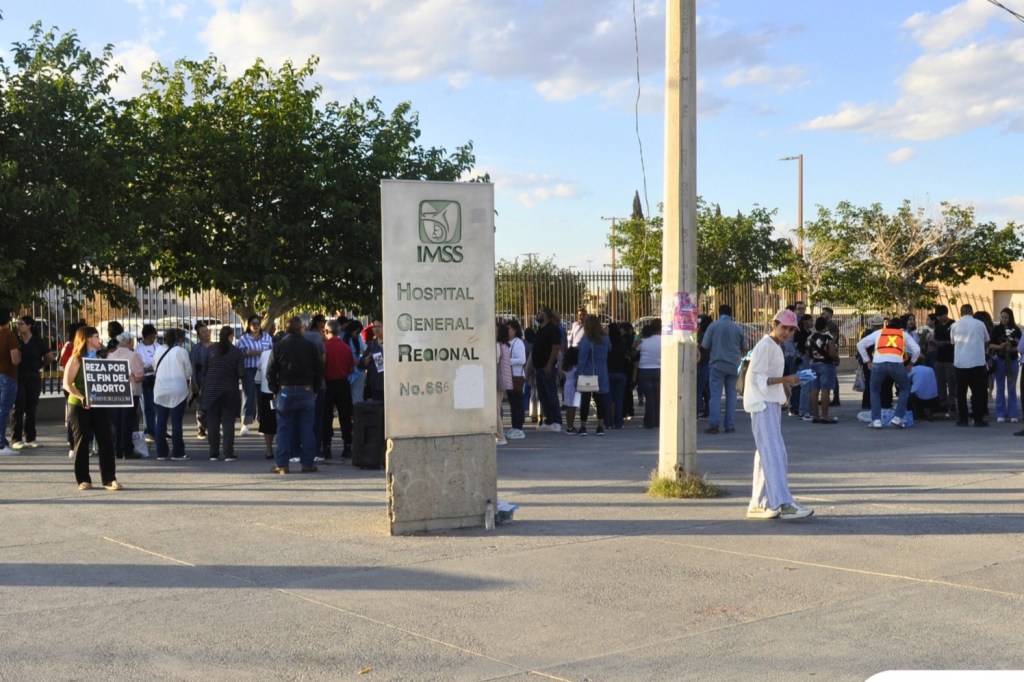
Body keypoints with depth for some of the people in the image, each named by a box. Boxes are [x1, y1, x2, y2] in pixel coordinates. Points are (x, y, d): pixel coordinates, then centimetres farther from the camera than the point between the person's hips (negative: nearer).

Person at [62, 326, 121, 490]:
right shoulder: (76, 359, -3)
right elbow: (67, 384, -11)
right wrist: (82, 397, -24)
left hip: (99, 404, 5)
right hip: (79, 406, -5)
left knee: (106, 440, -2)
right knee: (82, 441, 2)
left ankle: (109, 479, 1)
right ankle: (83, 479, 10)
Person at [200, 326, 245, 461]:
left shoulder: (210, 349, 0)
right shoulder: (236, 351, -6)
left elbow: (204, 369, 3)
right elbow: (241, 373, -8)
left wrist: (203, 386, 15)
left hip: (211, 390, 1)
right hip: (229, 391, -1)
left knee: (212, 423, 7)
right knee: (228, 423, 3)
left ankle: (213, 454, 9)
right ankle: (229, 454, 0)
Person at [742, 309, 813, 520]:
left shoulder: (776, 347, 18)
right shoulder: (764, 346, -11)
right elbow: (757, 378, -18)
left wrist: (784, 384, 8)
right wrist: (785, 380, -24)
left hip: (772, 404, 10)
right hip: (762, 405, -10)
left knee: (766, 455, 10)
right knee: (775, 454, -15)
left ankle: (758, 505, 14)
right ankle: (784, 504, -21)